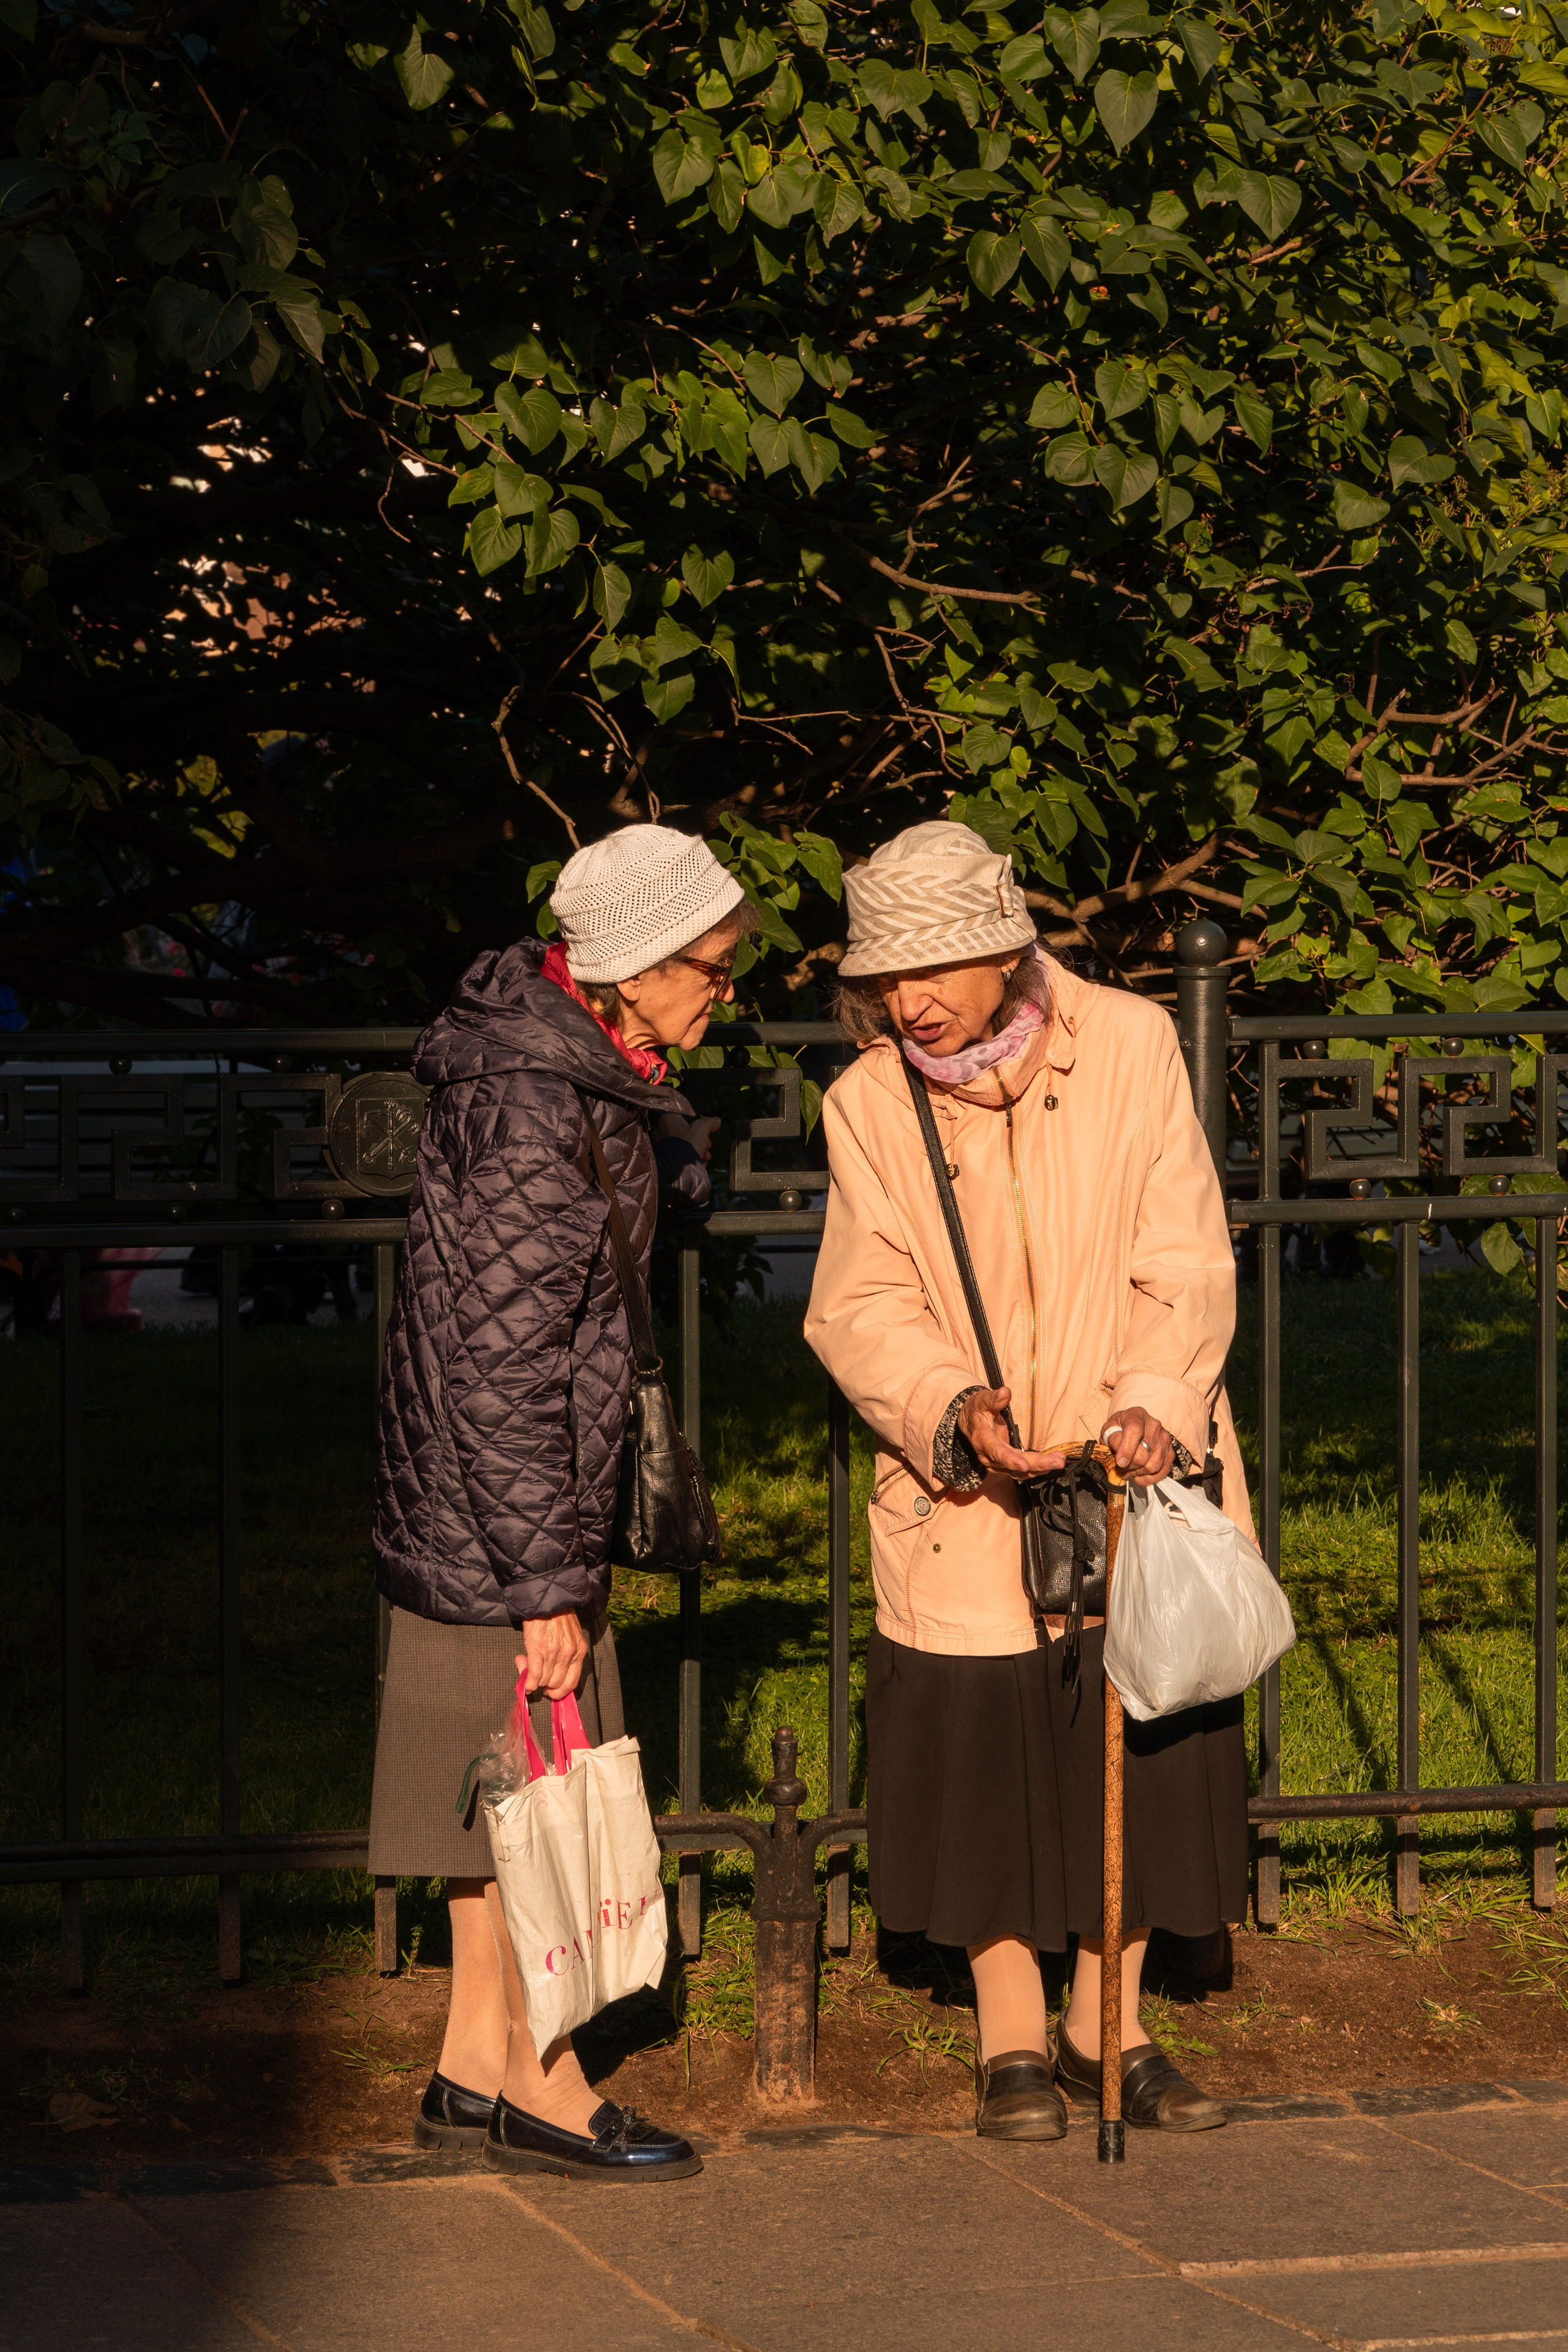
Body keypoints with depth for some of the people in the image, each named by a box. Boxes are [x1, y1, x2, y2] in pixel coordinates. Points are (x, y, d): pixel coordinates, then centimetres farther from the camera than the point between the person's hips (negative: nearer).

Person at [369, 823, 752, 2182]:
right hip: (496, 1512, -10)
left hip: (474, 1500, 10)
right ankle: (541, 2085, 10)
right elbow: (501, 1367, -25)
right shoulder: (534, 1112, -25)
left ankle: (475, 2068, 22)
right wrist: (550, 1582, -23)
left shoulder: (582, 1071, 6)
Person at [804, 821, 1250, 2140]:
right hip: (966, 1490, 0)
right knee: (979, 1751, 1)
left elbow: (1185, 1265, -7)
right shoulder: (868, 1102, -4)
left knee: (1142, 1751, 5)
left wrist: (1155, 1400, -23)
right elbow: (862, 1308, -6)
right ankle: (1013, 2041, 16)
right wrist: (954, 1408, -25)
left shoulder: (1130, 1045, -7)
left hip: (1135, 1473, 0)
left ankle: (1108, 2031, 19)